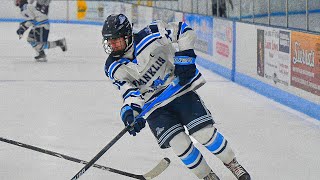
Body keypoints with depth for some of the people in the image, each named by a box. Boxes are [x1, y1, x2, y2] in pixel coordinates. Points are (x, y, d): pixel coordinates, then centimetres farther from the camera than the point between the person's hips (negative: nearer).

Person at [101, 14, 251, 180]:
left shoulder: (148, 37, -18)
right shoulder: (113, 68, -9)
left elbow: (184, 31, -12)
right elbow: (129, 92, -16)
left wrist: (184, 59, -18)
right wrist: (130, 112, -34)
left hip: (179, 89, -2)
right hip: (154, 106, 2)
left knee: (205, 133, -11)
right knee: (179, 144, -16)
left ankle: (234, 166, 12)